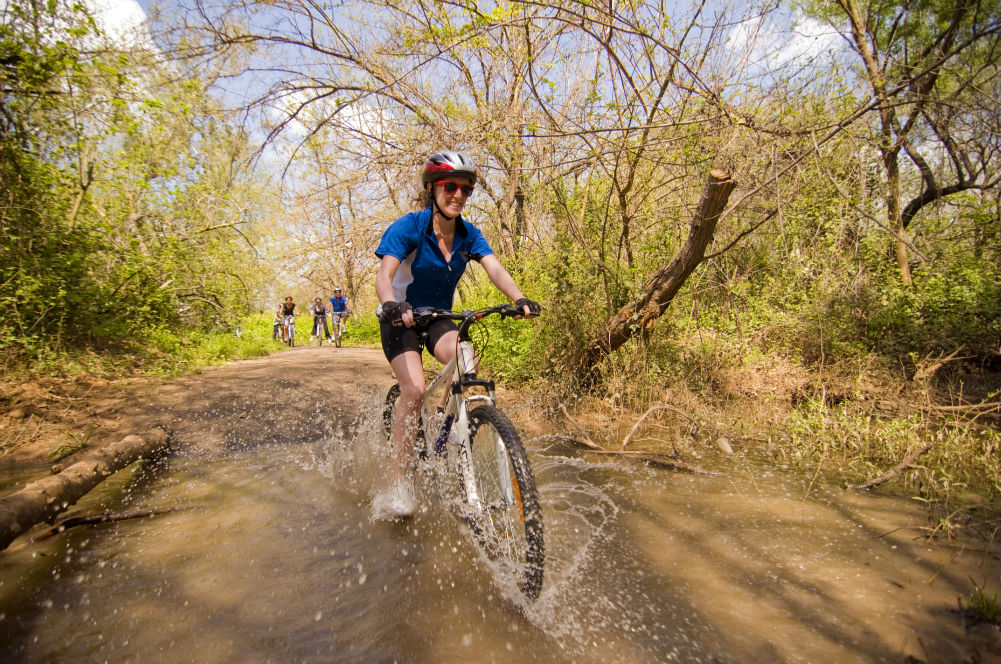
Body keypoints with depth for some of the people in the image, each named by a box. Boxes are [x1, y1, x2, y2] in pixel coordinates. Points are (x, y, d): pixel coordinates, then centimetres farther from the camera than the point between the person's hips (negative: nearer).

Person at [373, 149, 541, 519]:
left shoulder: (469, 235, -6)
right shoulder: (408, 228, -18)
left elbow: (495, 269, -20)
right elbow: (384, 276, -30)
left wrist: (519, 299, -39)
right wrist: (391, 305, -52)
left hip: (439, 316, 4)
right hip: (400, 317, -4)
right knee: (414, 388, -23)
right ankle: (399, 487, -11)